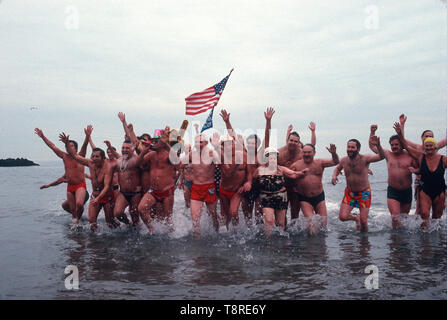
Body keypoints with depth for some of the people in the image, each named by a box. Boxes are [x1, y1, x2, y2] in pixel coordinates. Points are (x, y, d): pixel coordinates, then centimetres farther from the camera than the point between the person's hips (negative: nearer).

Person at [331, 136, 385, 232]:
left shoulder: (364, 159, -16)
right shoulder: (344, 160, -3)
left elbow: (381, 156, -30)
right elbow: (338, 168, 19)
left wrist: (378, 145, -48)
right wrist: (334, 176, -2)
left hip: (364, 192, -3)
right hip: (349, 192, 3)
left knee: (363, 221, -4)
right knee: (342, 217, -9)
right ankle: (356, 218, 25)